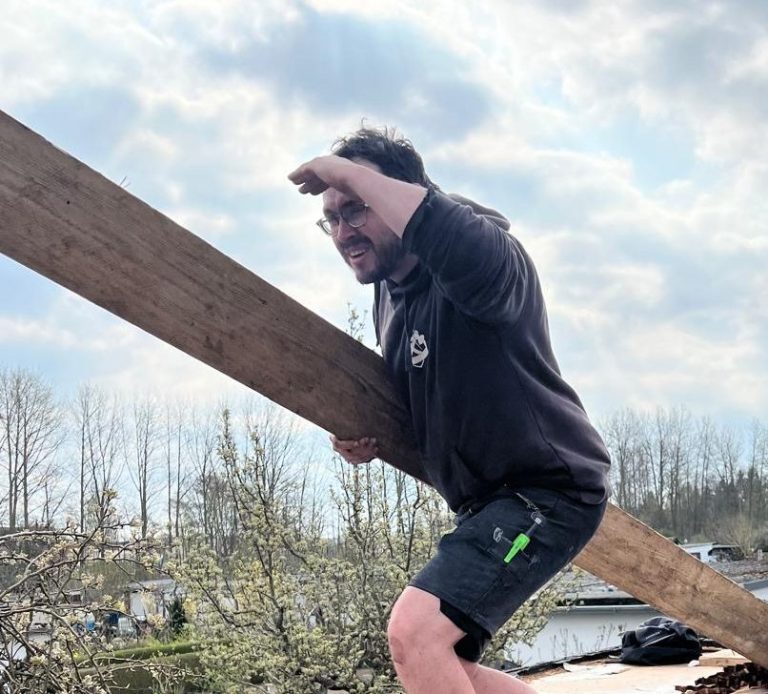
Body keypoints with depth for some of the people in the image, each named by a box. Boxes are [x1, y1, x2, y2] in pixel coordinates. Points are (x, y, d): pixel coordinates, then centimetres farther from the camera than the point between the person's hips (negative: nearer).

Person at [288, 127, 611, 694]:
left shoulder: (481, 259, -19)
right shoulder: (390, 292, 7)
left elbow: (458, 241, -47)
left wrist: (351, 172, -34)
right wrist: (373, 440, 1)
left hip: (549, 490, -10)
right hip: (491, 502, 10)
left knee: (415, 631, -24)